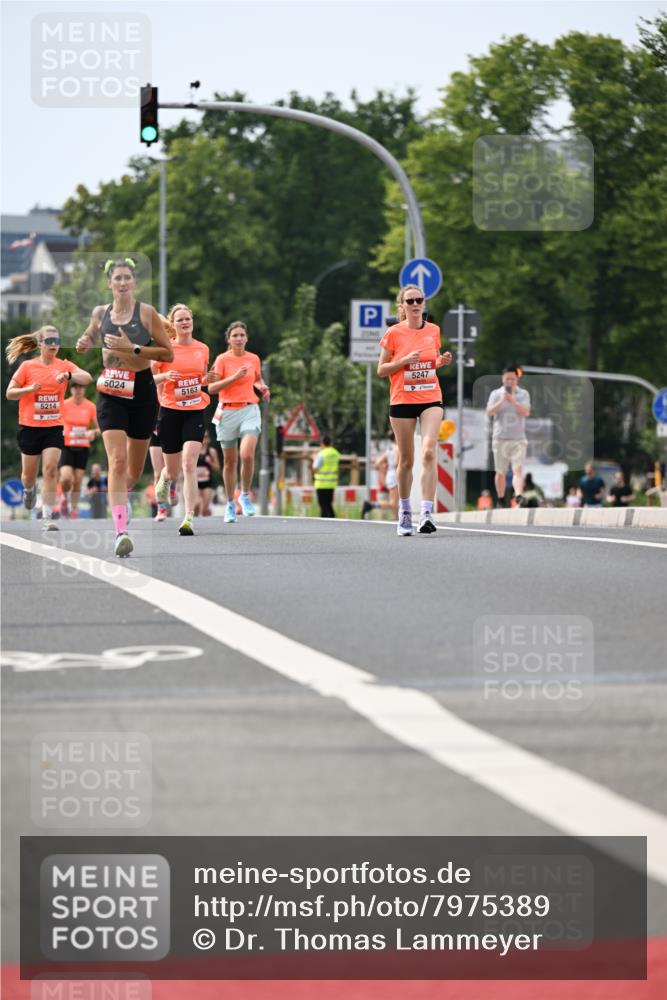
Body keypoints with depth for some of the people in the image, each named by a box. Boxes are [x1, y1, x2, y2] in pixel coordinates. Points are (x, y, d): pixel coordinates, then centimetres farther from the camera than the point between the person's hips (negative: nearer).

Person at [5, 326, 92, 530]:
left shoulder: (64, 365, 0)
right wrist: (28, 389, -19)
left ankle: (47, 517, -12)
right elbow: (9, 393, -1)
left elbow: (87, 378, -14)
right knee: (29, 473, 10)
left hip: (54, 427, 0)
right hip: (30, 427, 0)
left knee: (50, 469, -14)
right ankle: (29, 489, 47)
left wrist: (68, 375, -32)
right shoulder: (27, 366, -3)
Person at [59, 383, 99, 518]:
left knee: (77, 481, 0)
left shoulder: (90, 407, 2)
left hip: (83, 448, 2)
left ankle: (74, 509, 15)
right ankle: (65, 498, 12)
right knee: (66, 478, -19)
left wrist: (92, 432, -13)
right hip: (66, 446, -2)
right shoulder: (64, 405, -3)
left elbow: (99, 428, 8)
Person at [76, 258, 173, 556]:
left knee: (135, 468, 12)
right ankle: (121, 532, -23)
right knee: (117, 461, -17)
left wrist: (133, 348, -16)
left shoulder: (147, 312, -3)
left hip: (141, 389, 0)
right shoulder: (100, 313, 6)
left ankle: (120, 493, 47)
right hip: (111, 392, 0)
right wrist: (84, 344, 1)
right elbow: (91, 339, 25)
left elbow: (168, 354, -5)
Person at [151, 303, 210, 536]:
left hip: (195, 412, 1)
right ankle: (163, 481, 48)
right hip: (170, 412, -1)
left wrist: (208, 380, -1)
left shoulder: (203, 349, 7)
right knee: (173, 471, 8)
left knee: (189, 464, -18)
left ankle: (189, 518, -21)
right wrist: (164, 376, -17)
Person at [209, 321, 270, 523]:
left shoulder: (253, 359, 6)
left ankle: (245, 495, 1)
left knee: (247, 455, -19)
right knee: (230, 461, 6)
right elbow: (211, 387, -9)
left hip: (249, 410, 1)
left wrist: (263, 387, 4)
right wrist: (234, 377, -18)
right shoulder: (222, 359, -3)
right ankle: (230, 504, 21)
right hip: (227, 412, -1)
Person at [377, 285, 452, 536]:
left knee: (428, 452, -17)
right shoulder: (393, 333, -2)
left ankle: (427, 513, -22)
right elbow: (381, 370, 0)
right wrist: (405, 360, -15)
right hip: (402, 401, -1)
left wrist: (442, 361, -1)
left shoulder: (433, 331, 7)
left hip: (431, 399, 1)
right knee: (406, 460, 5)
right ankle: (404, 511, 24)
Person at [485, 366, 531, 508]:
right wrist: (501, 401, -17)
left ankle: (518, 497, -29)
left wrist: (513, 402, -21)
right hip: (500, 438, 1)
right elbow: (489, 412, -4)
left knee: (518, 469, -16)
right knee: (501, 472, 7)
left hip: (518, 439, -1)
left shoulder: (523, 394, 7)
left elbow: (526, 412, -7)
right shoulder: (496, 394, 7)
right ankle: (501, 500, 20)